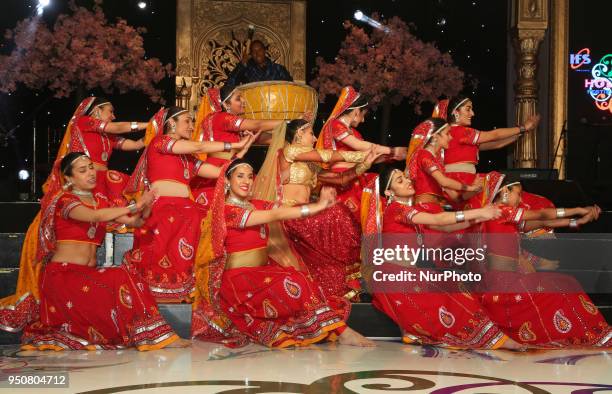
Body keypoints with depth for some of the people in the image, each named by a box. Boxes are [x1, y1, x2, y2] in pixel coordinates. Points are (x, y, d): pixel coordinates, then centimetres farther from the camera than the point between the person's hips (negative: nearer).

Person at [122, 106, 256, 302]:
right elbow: (199, 147, -6)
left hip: (186, 212, 7)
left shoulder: (187, 158, 26)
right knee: (161, 266, -14)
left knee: (180, 266, -3)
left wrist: (241, 149, 14)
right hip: (162, 210, -7)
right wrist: (236, 145, 1)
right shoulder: (159, 142, 4)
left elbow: (221, 171, 18)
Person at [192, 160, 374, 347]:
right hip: (239, 278, -8)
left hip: (263, 271, 8)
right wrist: (317, 207, -26)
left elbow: (288, 208, -5)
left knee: (303, 278, -16)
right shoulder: (226, 210, -11)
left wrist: (319, 203, -24)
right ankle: (339, 330, -21)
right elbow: (275, 215, -21)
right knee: (293, 284, -25)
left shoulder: (257, 205, 12)